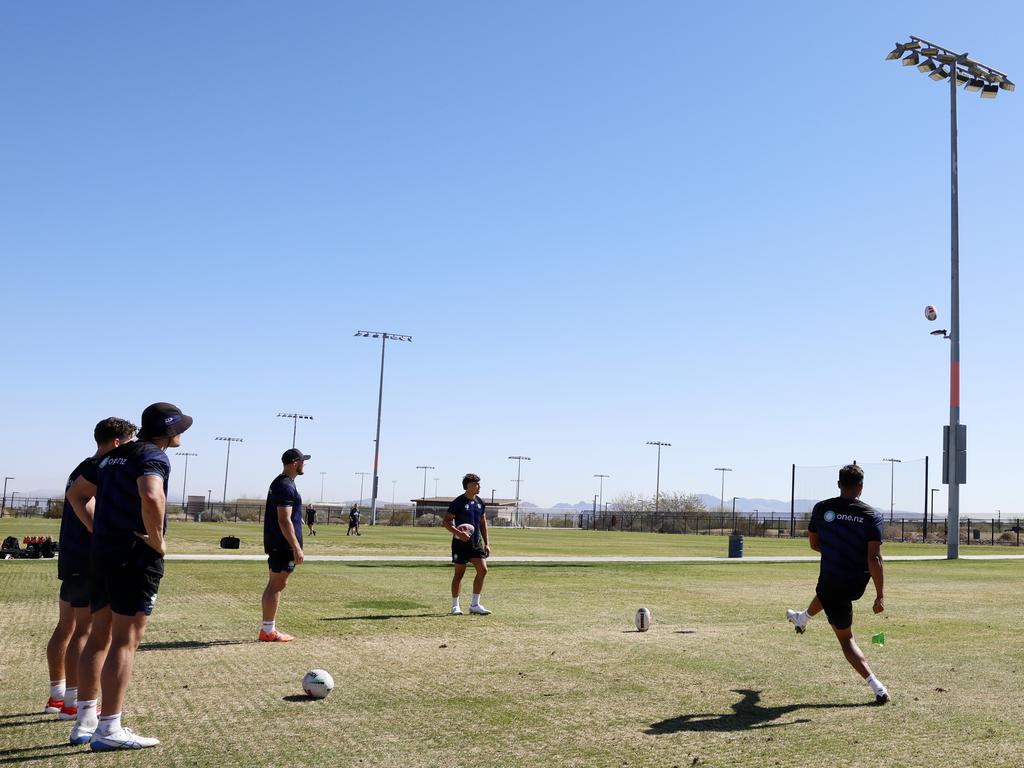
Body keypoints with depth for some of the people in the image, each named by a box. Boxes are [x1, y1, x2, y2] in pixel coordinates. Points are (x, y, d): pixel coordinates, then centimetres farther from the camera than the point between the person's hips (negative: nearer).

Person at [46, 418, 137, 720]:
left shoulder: (85, 467, 17)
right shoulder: (101, 467, -13)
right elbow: (77, 495, -27)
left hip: (71, 557, 10)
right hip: (89, 559, -10)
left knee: (65, 627, 15)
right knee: (84, 631, -5)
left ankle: (57, 696, 24)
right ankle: (72, 703, -1)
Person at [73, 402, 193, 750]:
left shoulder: (112, 456, 17)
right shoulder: (153, 456, -11)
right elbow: (151, 497, -31)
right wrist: (158, 541, -19)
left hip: (101, 553, 9)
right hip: (137, 557, -9)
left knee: (99, 637, 13)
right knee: (125, 641, -6)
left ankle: (85, 722, 19)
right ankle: (109, 729, -4)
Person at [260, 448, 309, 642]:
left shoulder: (279, 483, 16)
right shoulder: (286, 486, -17)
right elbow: (284, 520, -23)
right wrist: (296, 547, -23)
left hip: (275, 544, 11)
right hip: (283, 544, -11)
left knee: (277, 584, 14)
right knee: (276, 585, -5)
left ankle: (268, 628, 19)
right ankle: (268, 630, -1)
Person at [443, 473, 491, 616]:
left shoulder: (480, 502, 10)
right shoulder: (458, 502, -9)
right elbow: (446, 521, -10)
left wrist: (486, 543, 14)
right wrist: (458, 533, -25)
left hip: (476, 542, 5)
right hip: (460, 543, -5)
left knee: (483, 569, -7)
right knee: (459, 573, 2)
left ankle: (475, 605, 3)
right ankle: (455, 606, 15)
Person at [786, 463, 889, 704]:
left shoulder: (821, 509, -8)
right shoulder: (872, 516, -11)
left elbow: (814, 544, 6)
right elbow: (874, 558, -17)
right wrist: (880, 596, -15)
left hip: (832, 583, -3)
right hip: (858, 584, 3)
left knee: (846, 638, 12)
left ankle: (877, 686, 2)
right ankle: (802, 618, 62)